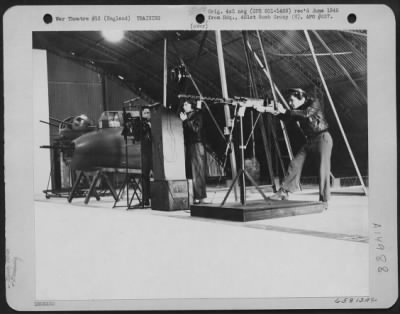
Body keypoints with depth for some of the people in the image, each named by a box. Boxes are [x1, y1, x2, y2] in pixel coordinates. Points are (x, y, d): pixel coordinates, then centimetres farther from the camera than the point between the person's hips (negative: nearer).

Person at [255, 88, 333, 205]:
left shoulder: (314, 103, -12)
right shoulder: (297, 109, 8)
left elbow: (305, 114, -30)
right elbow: (284, 116, 1)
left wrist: (285, 111, -30)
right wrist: (266, 109, -11)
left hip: (323, 138, -7)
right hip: (310, 140, 7)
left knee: (323, 169, -12)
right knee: (295, 164, 1)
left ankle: (324, 200, -9)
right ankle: (284, 192, 5)